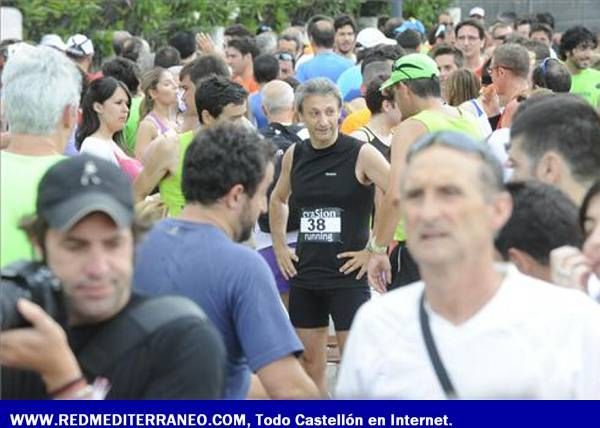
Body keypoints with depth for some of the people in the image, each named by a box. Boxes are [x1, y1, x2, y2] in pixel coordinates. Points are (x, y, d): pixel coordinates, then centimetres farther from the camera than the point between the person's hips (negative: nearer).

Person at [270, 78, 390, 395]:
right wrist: (280, 247, 16)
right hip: (305, 273, 6)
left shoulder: (361, 154, -10)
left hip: (348, 274, -6)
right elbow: (278, 200, 26)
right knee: (309, 361, 11)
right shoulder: (295, 155, 7)